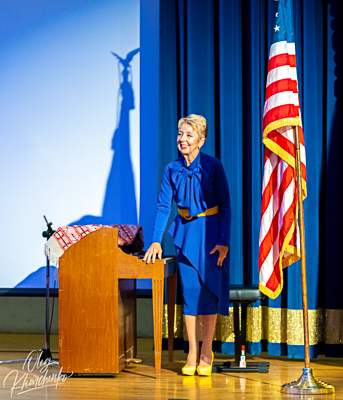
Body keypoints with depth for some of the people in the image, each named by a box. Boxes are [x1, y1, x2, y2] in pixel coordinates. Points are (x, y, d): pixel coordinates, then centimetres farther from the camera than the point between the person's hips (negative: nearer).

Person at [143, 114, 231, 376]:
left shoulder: (213, 167, -9)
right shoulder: (172, 170, 1)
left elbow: (225, 206, -7)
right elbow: (163, 206, 3)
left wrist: (224, 241, -12)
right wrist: (156, 240, -5)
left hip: (210, 233, -3)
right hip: (185, 234, 3)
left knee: (209, 290, -2)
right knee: (189, 290, 1)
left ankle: (206, 353, 9)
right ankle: (192, 353, 9)